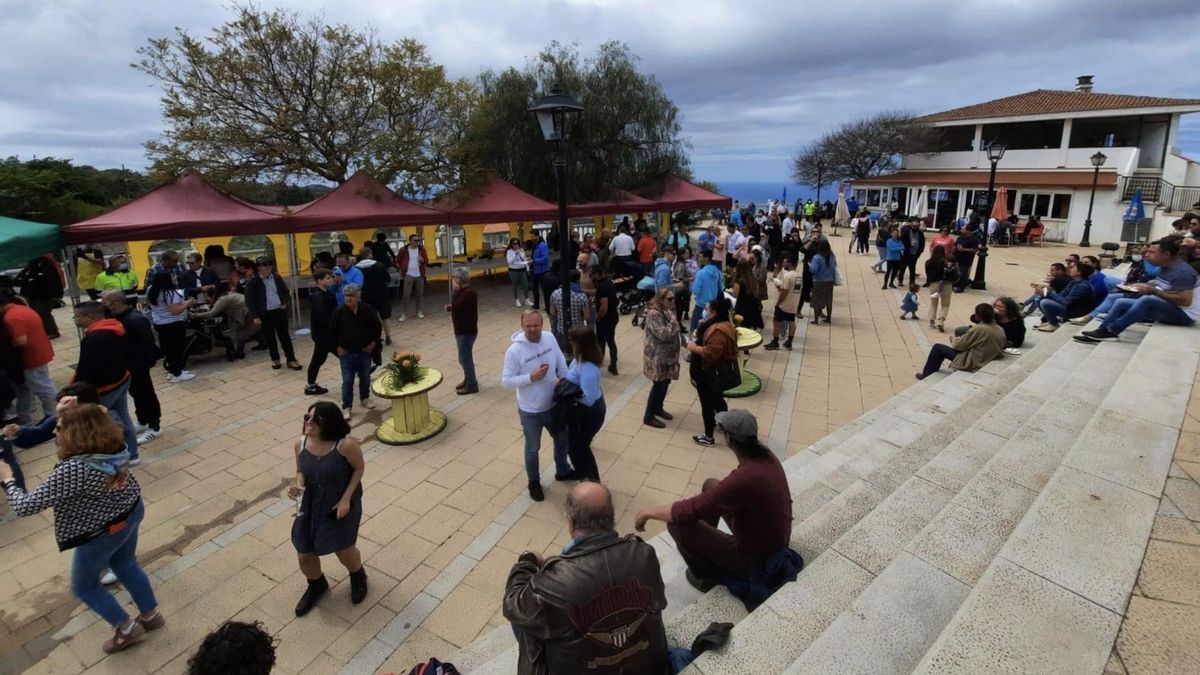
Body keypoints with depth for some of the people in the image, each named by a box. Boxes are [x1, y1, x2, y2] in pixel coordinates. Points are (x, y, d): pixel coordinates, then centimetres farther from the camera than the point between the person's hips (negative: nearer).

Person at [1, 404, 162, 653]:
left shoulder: (71, 470, -36)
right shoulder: (114, 446, -15)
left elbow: (25, 506, -25)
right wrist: (65, 415, 0)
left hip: (102, 533, -7)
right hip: (132, 513, 7)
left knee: (84, 586, 21)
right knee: (126, 565, 30)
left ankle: (126, 629, 33)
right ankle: (151, 615, 44)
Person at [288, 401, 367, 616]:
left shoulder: (345, 445, -29)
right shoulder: (300, 443, -13)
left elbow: (359, 468, -14)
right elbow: (301, 471, 4)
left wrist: (346, 498, -18)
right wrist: (298, 485, -18)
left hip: (342, 503, -5)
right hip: (312, 504, 5)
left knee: (344, 550, 6)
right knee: (304, 554, 10)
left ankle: (358, 576, 43)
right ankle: (316, 586, 44)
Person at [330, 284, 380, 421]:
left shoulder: (368, 310, -7)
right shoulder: (339, 312, -9)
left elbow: (377, 326, 4)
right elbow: (332, 331, -1)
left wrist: (373, 342, 0)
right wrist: (337, 347, -4)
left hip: (364, 351, 2)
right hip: (346, 353, -1)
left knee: (365, 377, 16)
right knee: (347, 381, 0)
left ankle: (365, 398, 36)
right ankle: (347, 407, 8)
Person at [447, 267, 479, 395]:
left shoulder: (469, 293, -21)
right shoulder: (463, 291, 10)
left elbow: (455, 306, -26)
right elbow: (457, 306, 16)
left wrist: (455, 290, -17)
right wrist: (451, 308, -5)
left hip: (467, 331, -10)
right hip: (462, 330, 10)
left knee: (465, 357, -3)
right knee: (464, 357, 20)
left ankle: (472, 385, 7)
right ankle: (468, 379, 35)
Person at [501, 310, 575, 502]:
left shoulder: (550, 338, -9)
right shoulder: (514, 350, -23)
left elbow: (561, 364, 4)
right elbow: (506, 381, -20)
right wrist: (531, 377, -30)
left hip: (553, 405, 5)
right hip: (530, 411, -5)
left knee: (562, 439, 24)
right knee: (533, 448, 16)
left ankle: (562, 471, 51)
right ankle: (534, 481, 41)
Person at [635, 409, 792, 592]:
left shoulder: (744, 479, -36)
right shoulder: (766, 455, -11)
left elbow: (688, 511, -30)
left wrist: (648, 513, -15)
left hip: (756, 558, -8)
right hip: (776, 540, 8)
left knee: (677, 523, -14)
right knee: (710, 485, 17)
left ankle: (706, 576, 13)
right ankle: (706, 546, 36)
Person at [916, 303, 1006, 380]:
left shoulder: (978, 328, -24)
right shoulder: (1000, 330, -1)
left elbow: (959, 345, -16)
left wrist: (953, 339, 9)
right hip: (987, 361, 8)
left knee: (937, 348, 6)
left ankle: (926, 376, 21)